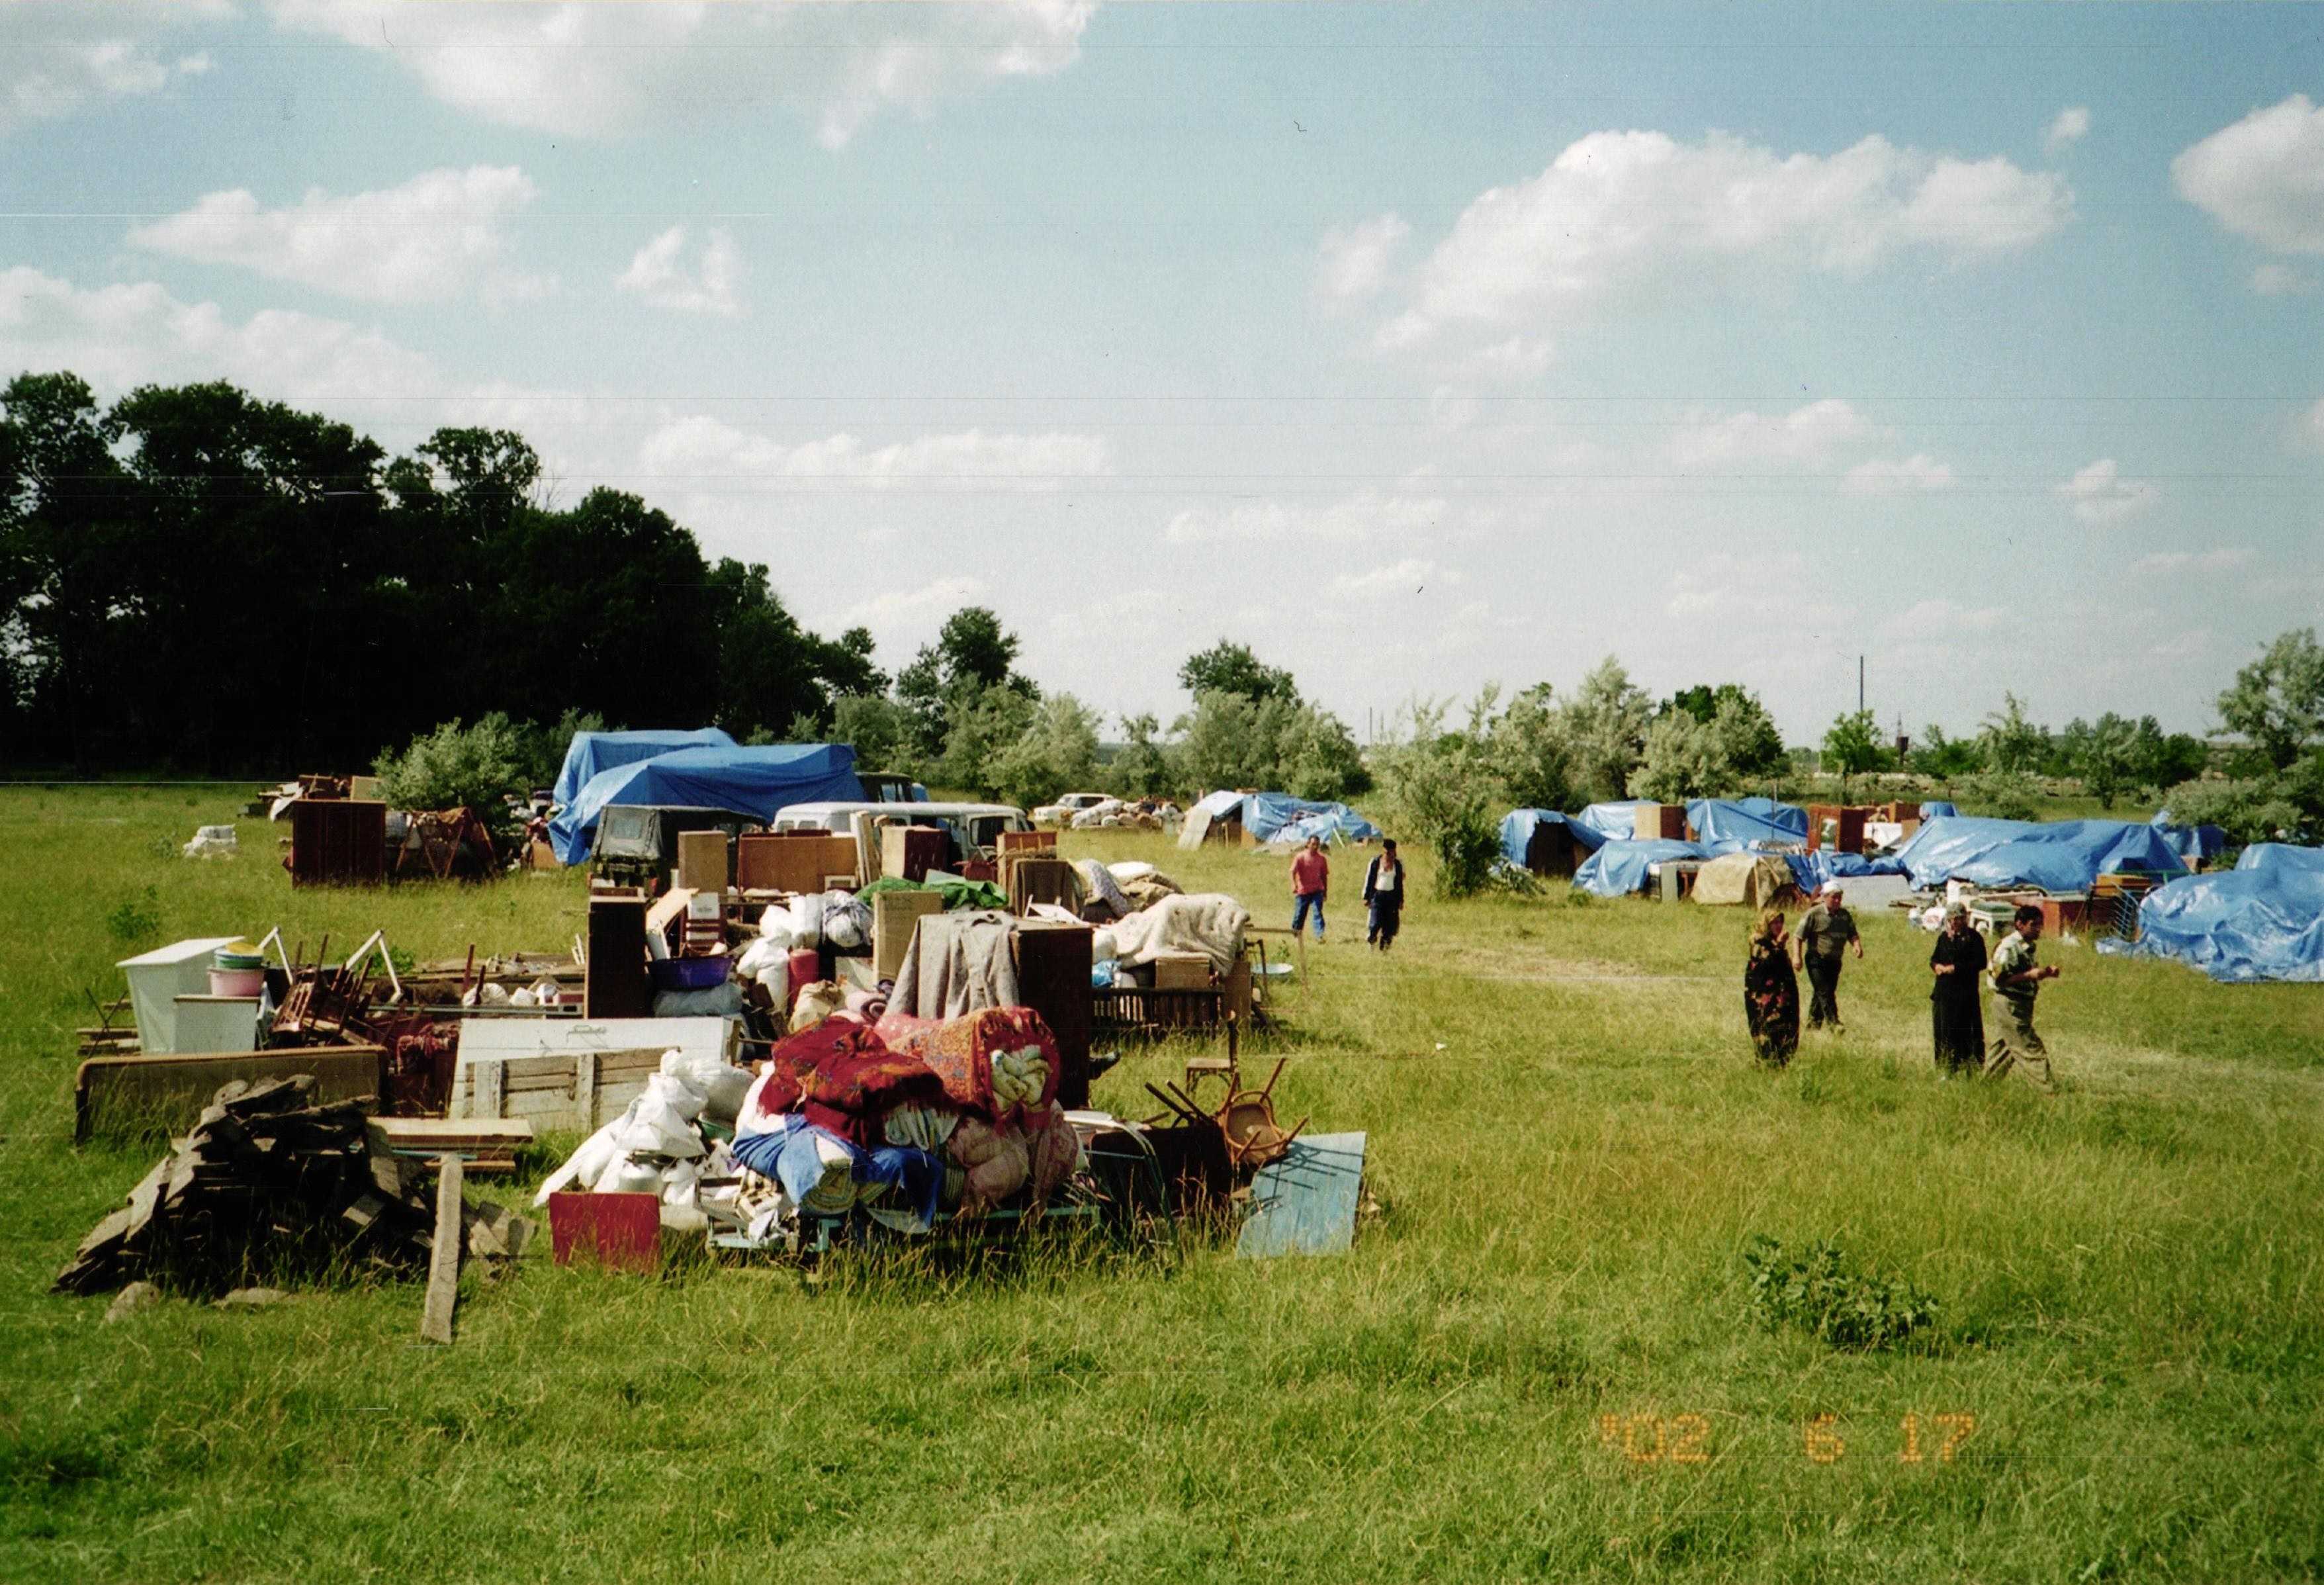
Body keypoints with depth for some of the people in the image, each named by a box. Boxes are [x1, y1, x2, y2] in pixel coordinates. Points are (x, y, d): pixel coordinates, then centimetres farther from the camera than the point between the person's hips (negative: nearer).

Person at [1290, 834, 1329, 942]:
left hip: (1317, 891, 1)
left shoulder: (1322, 859, 6)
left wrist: (1325, 890, 14)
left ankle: (1320, 935, -20)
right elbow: (1293, 872, -10)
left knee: (1318, 912, -13)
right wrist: (1294, 884, -26)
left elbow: (1324, 875, 13)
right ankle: (1295, 933, 29)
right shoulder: (1300, 857, -3)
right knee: (1300, 914, 7)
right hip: (1302, 891, -1)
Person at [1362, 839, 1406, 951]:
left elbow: (1400, 884, 12)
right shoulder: (1375, 863, 0)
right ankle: (1370, 941, 13)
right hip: (1377, 895, -2)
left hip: (1392, 896, 2)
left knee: (1390, 924, -1)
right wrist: (1366, 897, 1)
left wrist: (1400, 900, 10)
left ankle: (1384, 947, 9)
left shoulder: (1398, 864, 6)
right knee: (1375, 923, -11)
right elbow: (1369, 880, 4)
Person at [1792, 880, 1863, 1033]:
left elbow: (1852, 934, 9)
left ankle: (1814, 1022, 24)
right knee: (1824, 992, -14)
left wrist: (1857, 946, -13)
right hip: (1816, 960, -6)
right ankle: (1834, 1022, -19)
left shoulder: (1845, 915, 8)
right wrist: (1797, 956, -13)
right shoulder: (1814, 914, -8)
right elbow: (1800, 936, -7)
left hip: (1834, 961, 6)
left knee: (1829, 991, 10)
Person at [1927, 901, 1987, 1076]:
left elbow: (1980, 963, -10)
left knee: (1966, 1033, -6)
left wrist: (1955, 968, -14)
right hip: (1943, 992, 6)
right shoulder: (1944, 937, 14)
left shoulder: (1974, 938, -4)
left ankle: (1973, 1070, 0)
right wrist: (1936, 966, -5)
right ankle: (1946, 1070, 12)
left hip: (1966, 993, -5)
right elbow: (1934, 958, 19)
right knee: (1942, 1030, 4)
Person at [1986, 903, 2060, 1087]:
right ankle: (2049, 1087, -9)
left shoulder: (2027, 946, 12)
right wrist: (2030, 975, -26)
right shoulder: (2009, 947, -19)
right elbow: (2000, 979, -22)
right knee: (2030, 1048, -8)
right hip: (2010, 1005, -10)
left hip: (2021, 1005, 10)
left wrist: (2045, 971, 4)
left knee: (2005, 1047, 17)